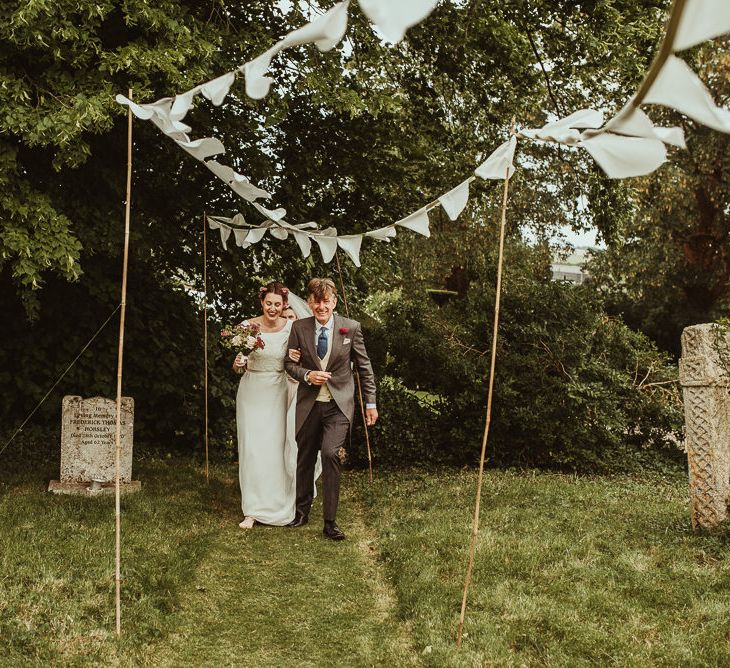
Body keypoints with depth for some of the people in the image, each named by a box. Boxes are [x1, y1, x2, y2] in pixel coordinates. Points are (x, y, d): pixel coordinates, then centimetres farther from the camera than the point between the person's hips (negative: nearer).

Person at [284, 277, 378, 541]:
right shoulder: (299, 328, 0)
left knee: (330, 453, -19)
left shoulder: (351, 328, -3)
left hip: (338, 405, -2)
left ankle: (330, 522, -9)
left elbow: (364, 366, 3)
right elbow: (289, 363, 6)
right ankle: (302, 511, 36)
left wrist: (371, 403, 3)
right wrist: (307, 375, -15)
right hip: (308, 404, 2)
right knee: (305, 459, 13)